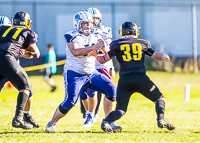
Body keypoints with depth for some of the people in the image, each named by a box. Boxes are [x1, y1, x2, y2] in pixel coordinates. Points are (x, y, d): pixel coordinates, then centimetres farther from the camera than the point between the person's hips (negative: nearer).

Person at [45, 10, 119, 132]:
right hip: (74, 74, -6)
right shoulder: (72, 36, -10)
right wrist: (92, 47, -33)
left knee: (112, 90, -3)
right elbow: (75, 52, -27)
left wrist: (102, 48, -15)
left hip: (91, 73, 6)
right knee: (70, 101, -19)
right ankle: (52, 123, 2)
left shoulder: (95, 37, 6)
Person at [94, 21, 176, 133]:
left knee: (121, 110, 8)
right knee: (160, 98, 16)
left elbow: (104, 59, 14)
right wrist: (165, 57, 35)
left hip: (124, 80, 1)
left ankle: (106, 122, -20)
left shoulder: (117, 45, 9)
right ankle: (161, 119, -7)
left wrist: (96, 56, 31)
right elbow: (157, 56, 19)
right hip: (140, 78, -1)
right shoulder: (143, 43, 11)